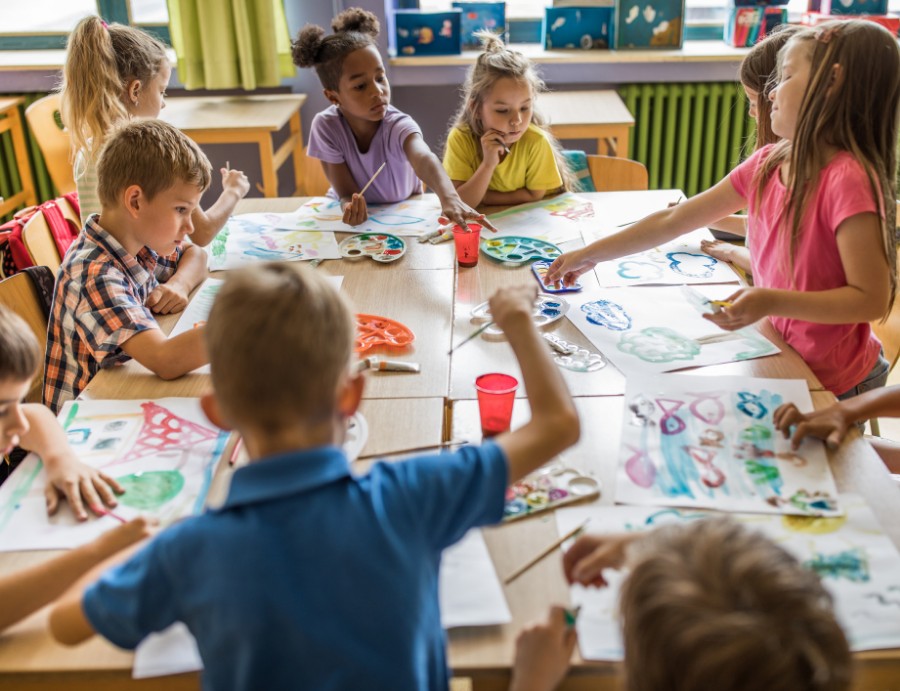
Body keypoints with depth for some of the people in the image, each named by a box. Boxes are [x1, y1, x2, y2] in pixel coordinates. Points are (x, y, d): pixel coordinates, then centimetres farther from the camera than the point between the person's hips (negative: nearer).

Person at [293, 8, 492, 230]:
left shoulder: (399, 125, -26)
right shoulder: (325, 126, -20)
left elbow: (424, 159, -48)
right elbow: (346, 191, -15)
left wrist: (449, 198, -69)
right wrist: (350, 204, -41)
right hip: (359, 216, 3)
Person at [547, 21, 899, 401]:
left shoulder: (847, 180, -24)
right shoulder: (766, 165, -2)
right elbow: (672, 221, 3)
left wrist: (773, 302, -34)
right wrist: (590, 255, 4)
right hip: (779, 361, 6)